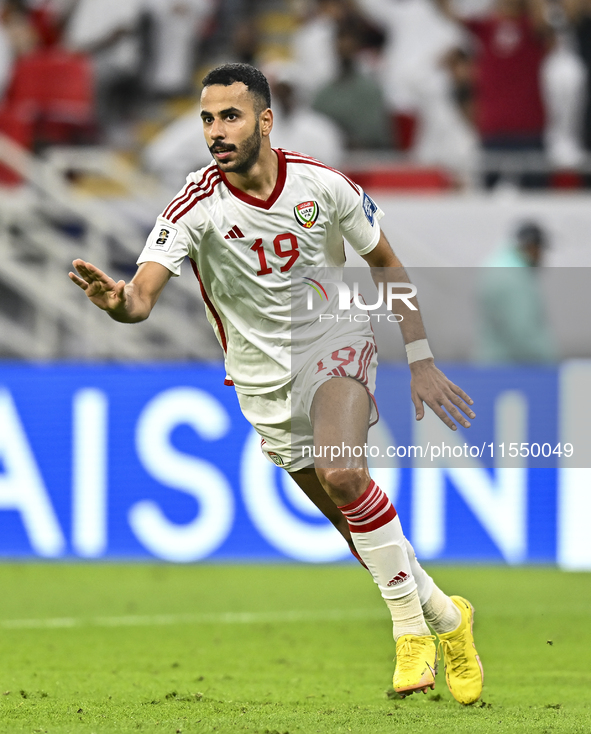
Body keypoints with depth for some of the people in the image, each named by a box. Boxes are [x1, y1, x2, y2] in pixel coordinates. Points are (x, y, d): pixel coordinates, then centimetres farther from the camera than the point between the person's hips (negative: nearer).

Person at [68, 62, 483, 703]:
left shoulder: (321, 185, -15)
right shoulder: (198, 205, -19)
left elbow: (386, 263, 2)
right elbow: (142, 296, -31)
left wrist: (420, 359, 1)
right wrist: (116, 300, -55)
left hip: (336, 343, -2)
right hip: (265, 378, 2)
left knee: (343, 475, -28)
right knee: (353, 519, 4)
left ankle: (411, 624, -14)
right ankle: (443, 616, 27)